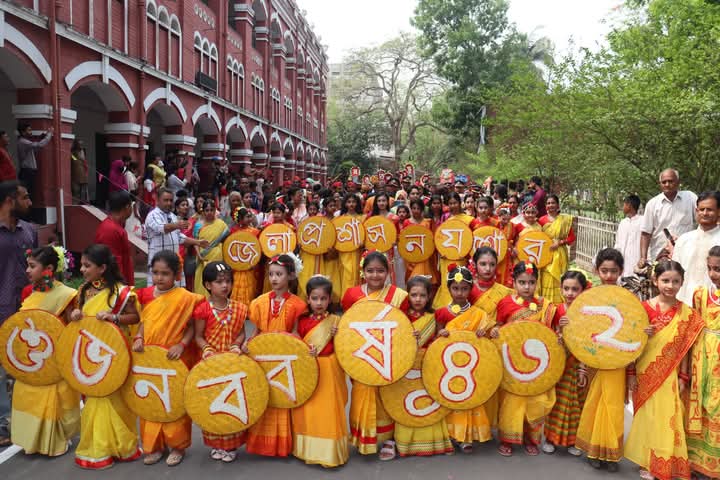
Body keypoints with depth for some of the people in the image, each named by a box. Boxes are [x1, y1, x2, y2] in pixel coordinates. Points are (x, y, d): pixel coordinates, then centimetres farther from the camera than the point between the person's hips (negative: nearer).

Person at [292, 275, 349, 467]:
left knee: (328, 410, 2)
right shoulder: (302, 321, 1)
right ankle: (309, 449, 22)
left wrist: (337, 336, -16)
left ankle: (329, 451, 15)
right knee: (308, 410, 6)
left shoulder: (335, 321, -1)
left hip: (329, 371, -1)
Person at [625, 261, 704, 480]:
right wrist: (631, 373, -3)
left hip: (668, 376, 0)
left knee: (666, 419, 3)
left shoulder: (687, 313, -3)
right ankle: (646, 461, 26)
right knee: (646, 417, 11)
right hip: (644, 373, 0)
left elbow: (685, 348, 1)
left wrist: (683, 377, 1)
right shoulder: (643, 308, -7)